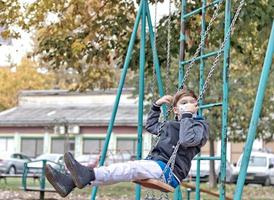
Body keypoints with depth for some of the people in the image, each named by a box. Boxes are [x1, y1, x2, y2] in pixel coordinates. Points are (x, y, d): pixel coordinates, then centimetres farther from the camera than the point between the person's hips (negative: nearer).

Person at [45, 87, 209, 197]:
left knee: (134, 167, -35)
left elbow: (187, 140, -19)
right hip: (155, 164, 8)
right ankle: (72, 181, -31)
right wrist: (156, 106, 30)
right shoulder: (170, 124, 26)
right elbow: (150, 126, 42)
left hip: (170, 171, -8)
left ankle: (89, 175, -56)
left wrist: (187, 115, -11)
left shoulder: (201, 125, 3)